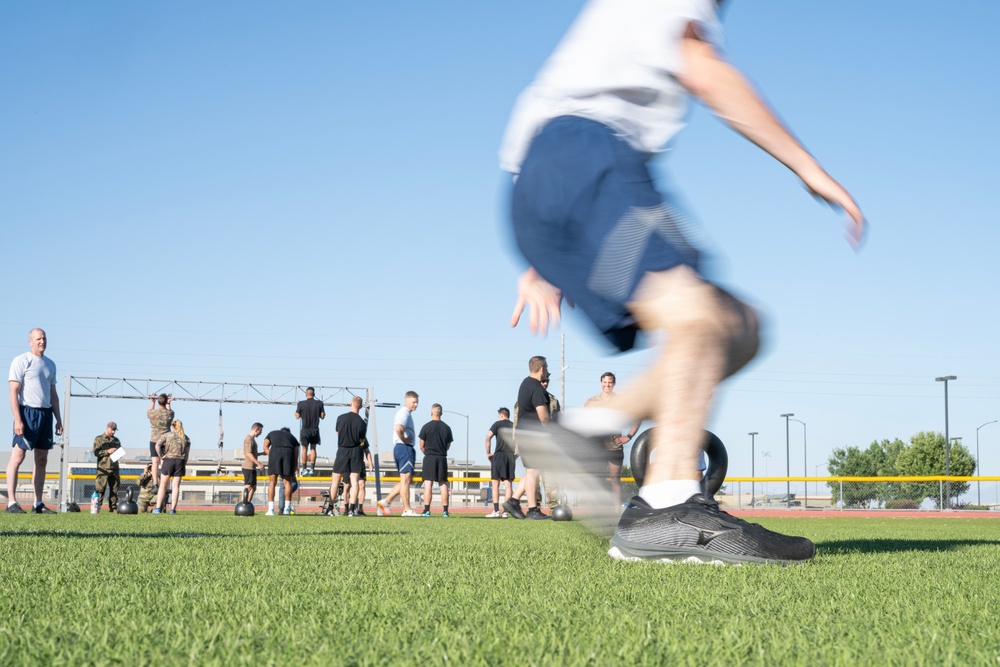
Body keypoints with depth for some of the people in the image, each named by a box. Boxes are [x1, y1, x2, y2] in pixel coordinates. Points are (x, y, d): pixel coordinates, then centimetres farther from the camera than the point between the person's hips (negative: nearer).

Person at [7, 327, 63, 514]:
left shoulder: (50, 364, 17)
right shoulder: (21, 361, -4)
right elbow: (13, 391, -10)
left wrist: (58, 419, 16)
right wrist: (17, 419, -18)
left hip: (46, 414, 7)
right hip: (27, 412, -7)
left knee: (42, 460, 7)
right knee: (17, 457, -10)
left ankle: (38, 504, 11)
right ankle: (11, 503, -11)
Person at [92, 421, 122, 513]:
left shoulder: (116, 440, 20)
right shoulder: (99, 439, 5)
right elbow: (96, 452, -5)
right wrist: (107, 451, -14)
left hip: (114, 467, 5)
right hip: (103, 468, -5)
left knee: (114, 488, 5)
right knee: (100, 488, -10)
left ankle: (113, 508, 9)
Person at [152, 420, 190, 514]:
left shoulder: (166, 435, 5)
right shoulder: (186, 438, 12)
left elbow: (157, 445, -10)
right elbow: (187, 454, 7)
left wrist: (161, 458, -3)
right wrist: (184, 466, 11)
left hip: (168, 460, -2)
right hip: (180, 461, 2)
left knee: (163, 485, 4)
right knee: (175, 486, 3)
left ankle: (158, 508, -2)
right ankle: (173, 509, -1)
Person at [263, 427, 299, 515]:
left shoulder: (272, 433, 35)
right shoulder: (292, 437, 34)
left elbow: (265, 447, 17)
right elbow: (296, 456, 26)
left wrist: (273, 458, 12)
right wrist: (294, 472, 30)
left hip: (274, 452, -1)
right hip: (289, 453, 1)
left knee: (272, 482, 5)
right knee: (287, 482, 10)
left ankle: (270, 509, -1)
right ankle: (287, 509, 7)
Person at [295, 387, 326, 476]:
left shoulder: (301, 404, -7)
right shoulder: (319, 403, -4)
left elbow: (297, 416, -1)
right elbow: (322, 416, -1)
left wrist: (296, 410, 17)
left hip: (305, 430, -1)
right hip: (315, 430, 1)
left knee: (304, 449, 7)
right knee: (313, 449, 10)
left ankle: (304, 469, 5)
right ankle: (312, 469, 7)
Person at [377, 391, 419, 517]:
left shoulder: (407, 413, 22)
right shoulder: (404, 413, -11)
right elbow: (398, 428, -31)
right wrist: (404, 440, -15)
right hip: (404, 448, -10)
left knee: (405, 480, 14)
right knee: (405, 479, -7)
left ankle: (386, 501, 10)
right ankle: (407, 510, -5)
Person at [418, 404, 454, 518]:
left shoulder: (426, 427, -4)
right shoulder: (446, 428, 5)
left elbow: (422, 446, 1)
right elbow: (448, 446, 11)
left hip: (429, 457, -3)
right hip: (442, 457, 3)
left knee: (428, 483, -4)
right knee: (443, 484, 6)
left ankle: (427, 510, -10)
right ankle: (445, 510, 4)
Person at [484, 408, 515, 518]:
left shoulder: (498, 424, 2)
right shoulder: (514, 426, 15)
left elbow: (488, 437, -10)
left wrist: (488, 453, -3)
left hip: (499, 455, -4)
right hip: (511, 456, 4)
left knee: (495, 483, -1)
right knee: (508, 484, 3)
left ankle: (496, 511, -9)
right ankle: (505, 511, -2)